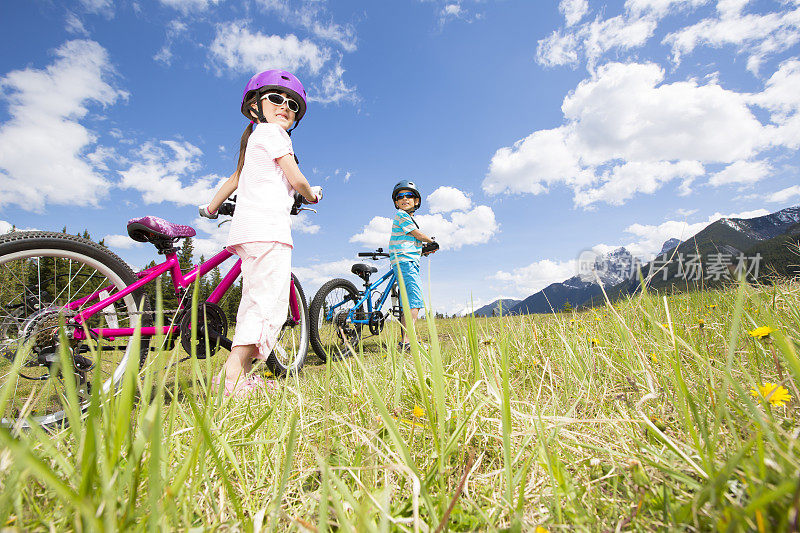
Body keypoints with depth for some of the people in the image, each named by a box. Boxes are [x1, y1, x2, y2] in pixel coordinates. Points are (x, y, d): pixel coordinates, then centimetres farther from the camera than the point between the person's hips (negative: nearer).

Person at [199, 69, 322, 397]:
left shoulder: (255, 138, 32)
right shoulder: (271, 132, 3)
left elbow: (235, 177, 38)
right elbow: (296, 179, -5)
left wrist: (211, 208, 49)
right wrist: (311, 195, 17)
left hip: (248, 226, 10)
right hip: (268, 225, -10)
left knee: (254, 300, 7)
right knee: (270, 300, -16)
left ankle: (240, 374, 9)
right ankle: (232, 375, -20)